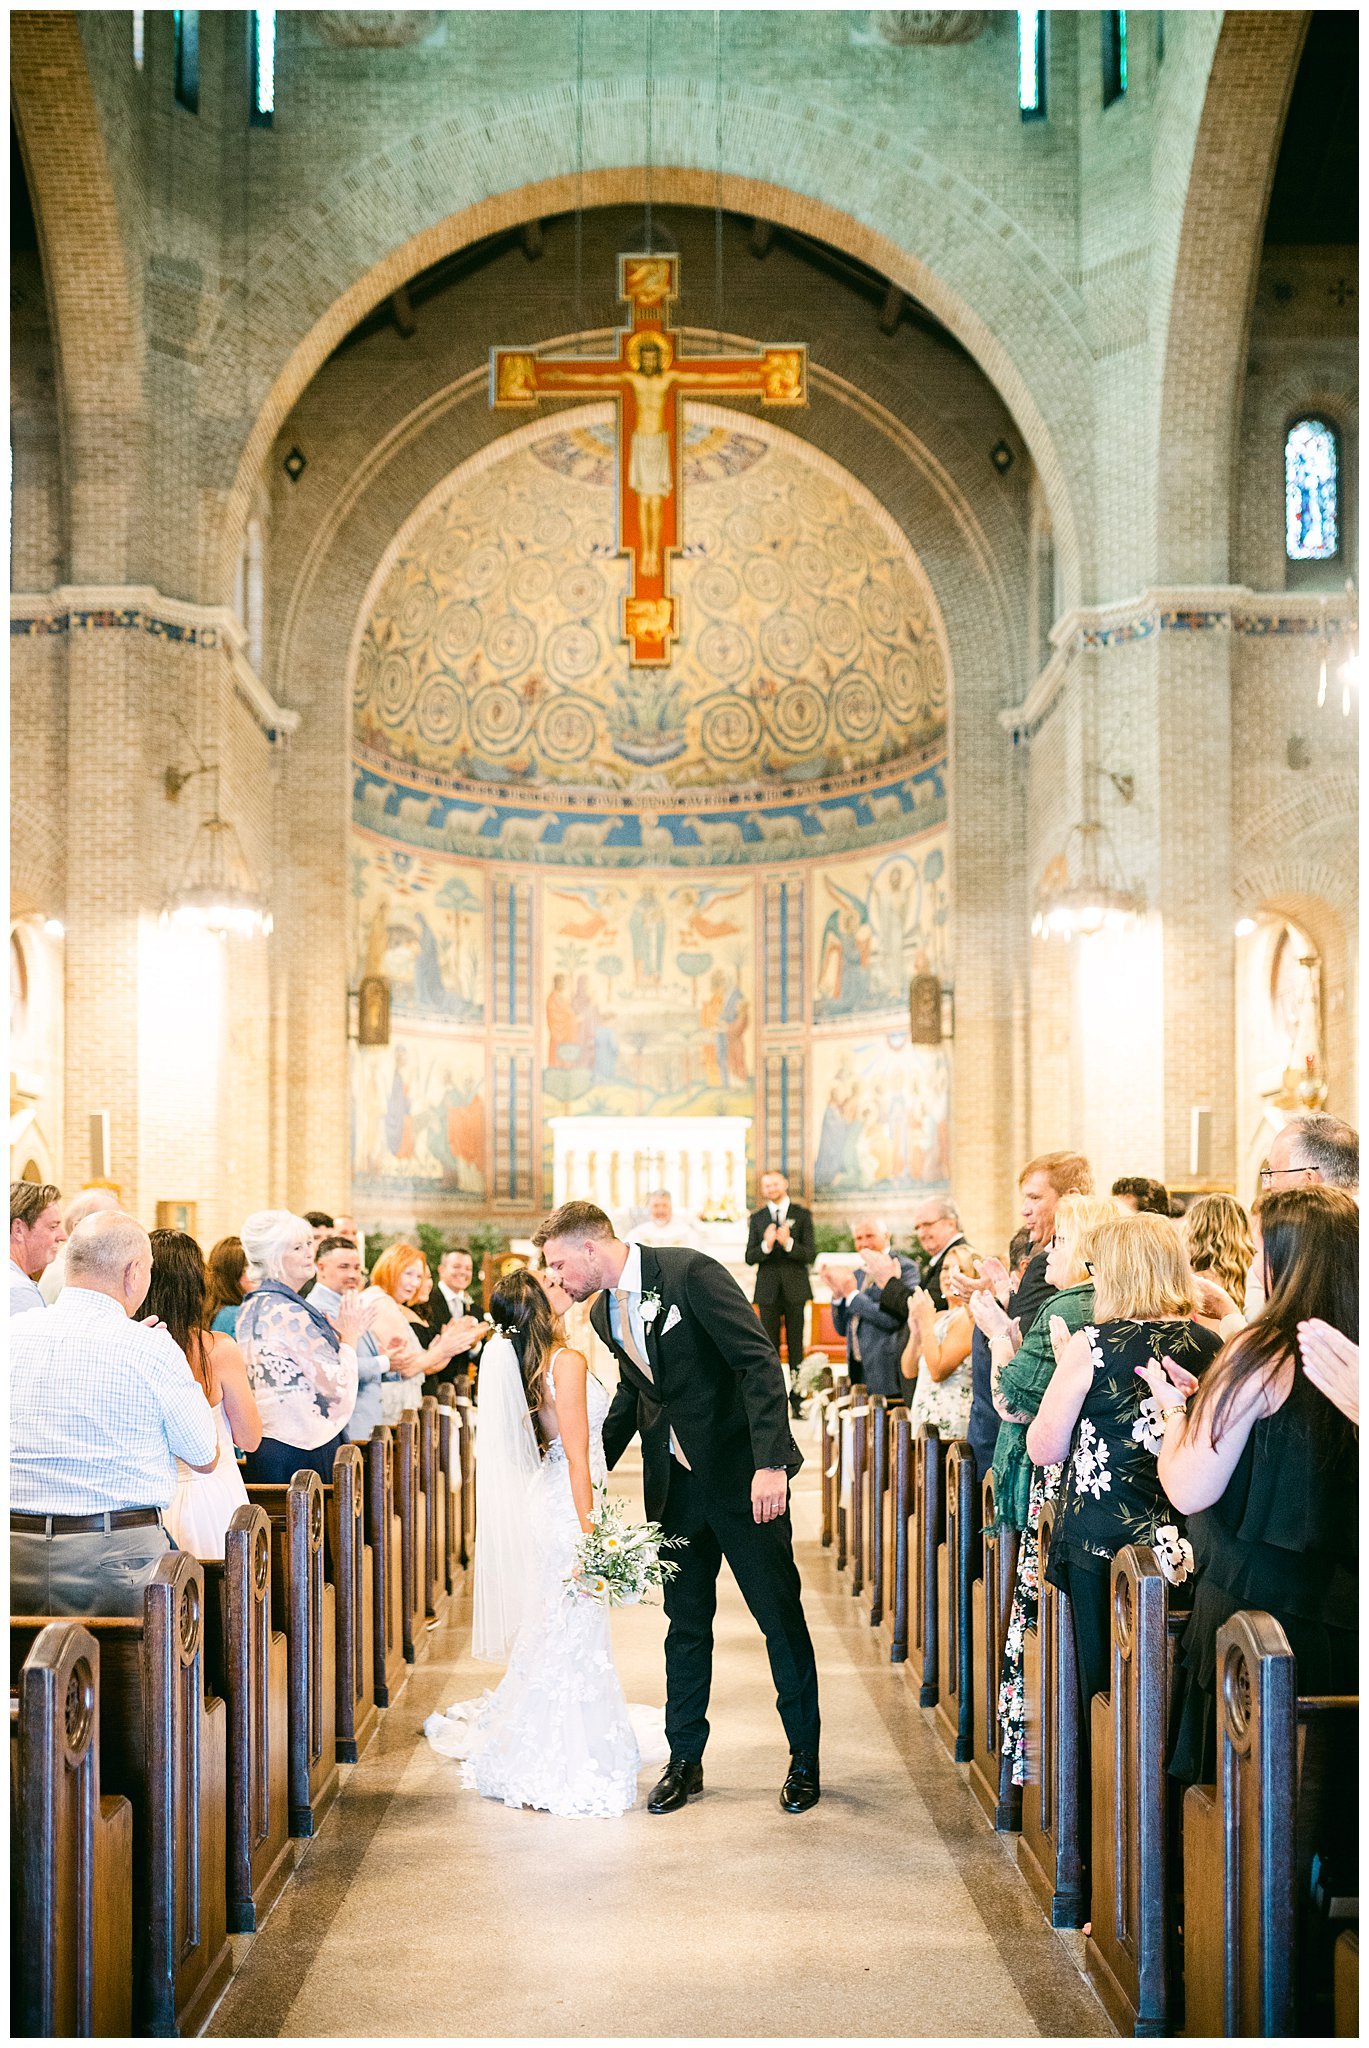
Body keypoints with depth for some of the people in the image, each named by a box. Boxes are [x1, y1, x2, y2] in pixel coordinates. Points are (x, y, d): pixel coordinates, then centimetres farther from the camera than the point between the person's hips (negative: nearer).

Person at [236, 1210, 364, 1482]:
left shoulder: (250, 1306, 10)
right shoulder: (291, 1313, -18)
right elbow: (338, 1385, -16)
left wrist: (335, 1334, 15)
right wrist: (349, 1336, -2)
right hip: (304, 1446, -9)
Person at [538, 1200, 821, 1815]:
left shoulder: (692, 1274, -18)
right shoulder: (605, 1312, 7)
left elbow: (759, 1361, -21)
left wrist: (771, 1463, -27)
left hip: (742, 1473, -6)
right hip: (675, 1485, 6)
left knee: (781, 1616, 4)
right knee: (686, 1624, 12)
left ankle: (804, 1759, 18)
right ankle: (685, 1760, 24)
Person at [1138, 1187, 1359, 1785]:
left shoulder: (1264, 1354, -17)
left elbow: (1189, 1491, -15)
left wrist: (1173, 1407, 3)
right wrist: (1205, 1398, 18)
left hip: (1257, 1599, -6)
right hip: (1343, 1609, 6)